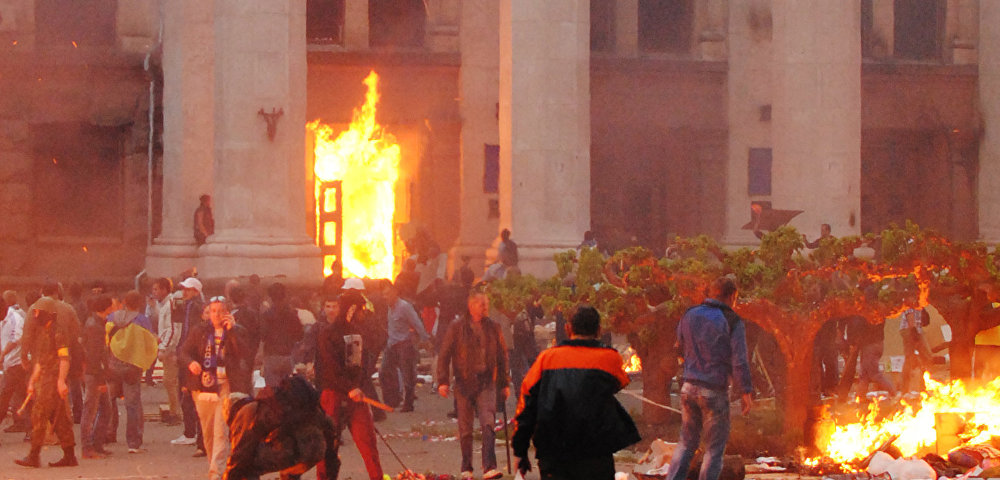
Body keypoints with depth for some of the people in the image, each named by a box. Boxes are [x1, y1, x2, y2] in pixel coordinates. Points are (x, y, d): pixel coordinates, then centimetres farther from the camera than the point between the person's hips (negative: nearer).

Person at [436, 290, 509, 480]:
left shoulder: (493, 328, 9)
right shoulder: (456, 328, 2)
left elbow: (502, 356, 17)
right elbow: (444, 355, 3)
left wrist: (505, 383, 16)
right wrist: (443, 381, -5)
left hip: (487, 383, 1)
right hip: (464, 383, -1)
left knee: (488, 423, -15)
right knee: (465, 429, 5)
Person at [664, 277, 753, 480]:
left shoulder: (689, 316, 6)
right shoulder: (733, 322, -9)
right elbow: (739, 361, -13)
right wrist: (746, 391, -8)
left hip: (689, 387, 5)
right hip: (715, 393, -5)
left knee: (686, 443, 17)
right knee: (714, 448, 7)